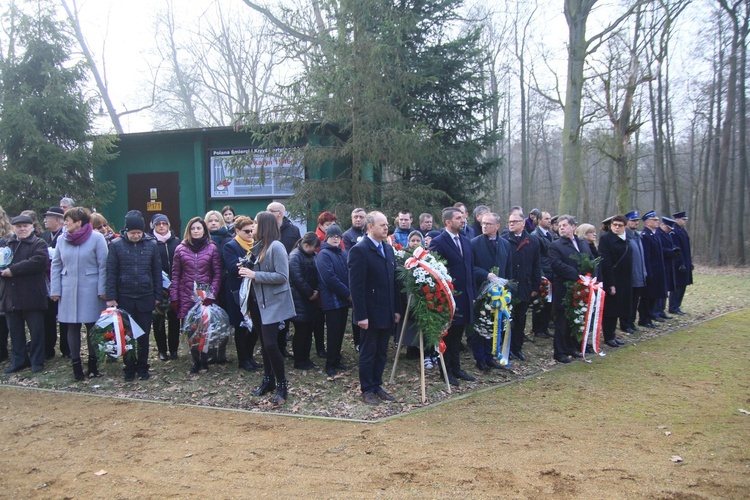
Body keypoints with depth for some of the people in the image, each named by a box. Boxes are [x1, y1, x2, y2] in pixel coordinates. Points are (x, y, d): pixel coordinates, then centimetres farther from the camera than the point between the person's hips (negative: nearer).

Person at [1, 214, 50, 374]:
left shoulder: (39, 244, -1)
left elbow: (38, 262, -19)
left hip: (32, 294, -5)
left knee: (36, 329, 2)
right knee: (15, 331, 10)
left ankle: (37, 361, 11)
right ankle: (18, 360, 20)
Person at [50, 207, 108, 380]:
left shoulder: (96, 238, -6)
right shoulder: (62, 240, 5)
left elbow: (103, 266, -6)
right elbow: (56, 265, 8)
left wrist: (102, 290, -9)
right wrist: (55, 290, 2)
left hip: (90, 291, -3)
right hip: (68, 291, 3)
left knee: (92, 327, 4)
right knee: (72, 327, 6)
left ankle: (92, 364, 17)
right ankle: (76, 365, 16)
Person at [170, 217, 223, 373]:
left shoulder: (212, 248, 3)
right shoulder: (181, 249, 6)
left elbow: (217, 273, 1)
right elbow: (175, 275, 7)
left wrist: (212, 294, -8)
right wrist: (174, 297, 1)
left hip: (206, 297, -1)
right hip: (187, 297, 1)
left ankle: (204, 361, 13)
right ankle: (196, 361, 16)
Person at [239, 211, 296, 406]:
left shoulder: (276, 247, -16)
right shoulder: (260, 246, 9)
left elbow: (282, 276, -21)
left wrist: (255, 275, -20)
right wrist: (248, 270, -2)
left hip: (274, 302, -8)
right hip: (261, 302, 8)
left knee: (270, 343, -11)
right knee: (264, 344, 14)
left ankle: (282, 386, 1)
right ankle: (268, 380, 28)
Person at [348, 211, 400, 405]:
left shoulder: (388, 249, 11)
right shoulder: (359, 250, -13)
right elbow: (356, 286, -16)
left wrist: (396, 309, 11)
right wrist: (361, 315, -19)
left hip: (387, 312, 7)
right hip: (370, 313, -7)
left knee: (382, 352, 13)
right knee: (368, 353, 5)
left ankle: (377, 385, 25)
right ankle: (367, 390, 17)